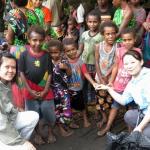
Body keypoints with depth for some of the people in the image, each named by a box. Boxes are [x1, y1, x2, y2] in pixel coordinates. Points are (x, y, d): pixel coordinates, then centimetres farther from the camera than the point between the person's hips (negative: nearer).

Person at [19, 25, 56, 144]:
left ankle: (51, 132, 32)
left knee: (49, 112, 7)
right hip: (31, 91, -1)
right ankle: (38, 134, 32)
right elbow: (22, 73, -5)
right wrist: (30, 90, -10)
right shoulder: (24, 55, -9)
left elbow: (49, 74, -1)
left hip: (45, 90, 1)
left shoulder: (46, 55, -5)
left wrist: (45, 90, -8)